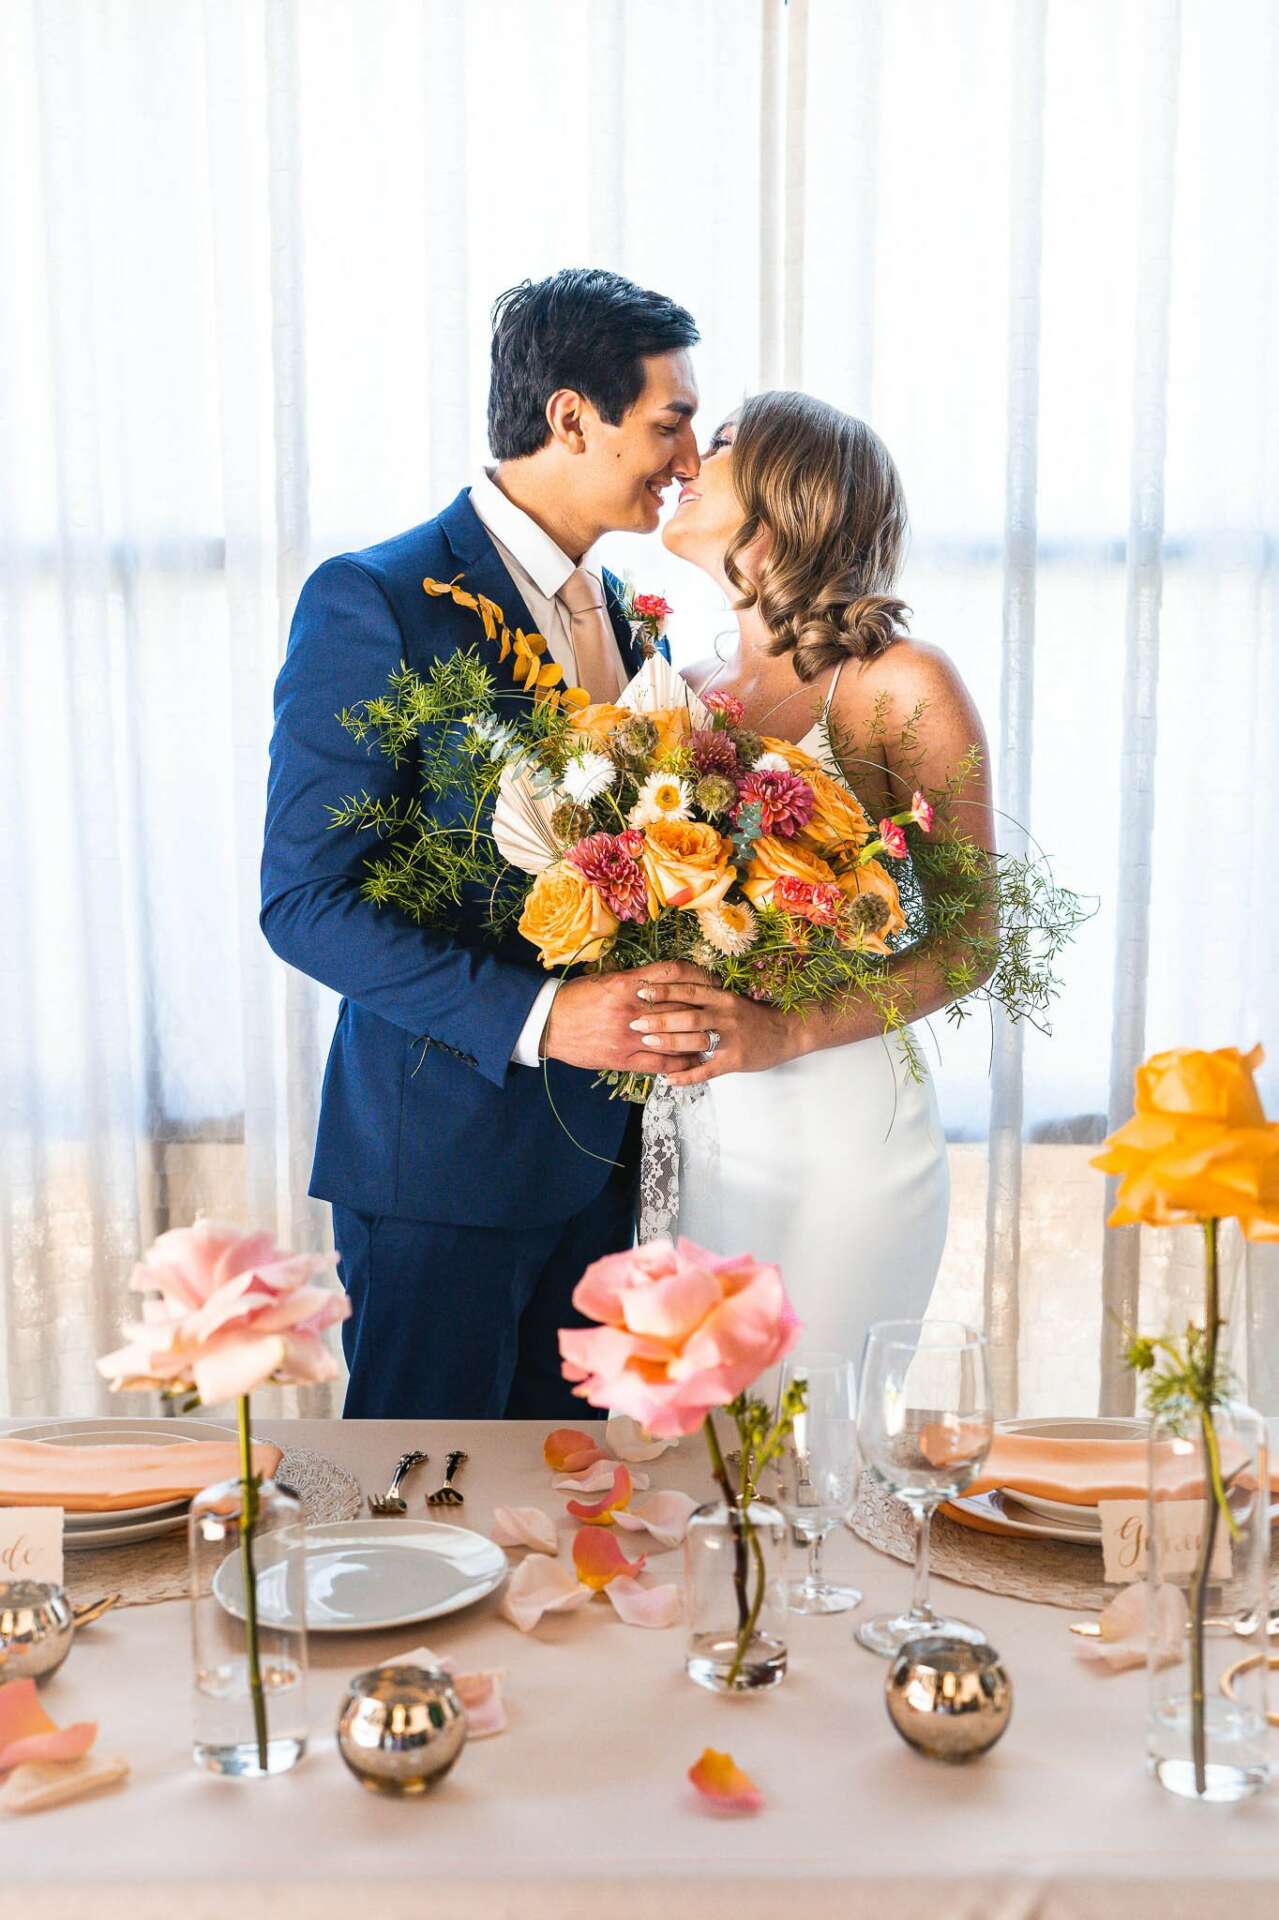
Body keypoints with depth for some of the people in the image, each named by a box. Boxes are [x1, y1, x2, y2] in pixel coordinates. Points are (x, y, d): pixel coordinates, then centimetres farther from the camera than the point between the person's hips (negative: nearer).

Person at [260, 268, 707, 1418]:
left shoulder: (606, 602, 11)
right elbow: (304, 901, -18)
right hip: (443, 1149, -7)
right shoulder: (373, 602, -15)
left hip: (592, 1138, 7)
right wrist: (534, 1016, -26)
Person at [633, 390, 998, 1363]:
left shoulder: (901, 683, -6)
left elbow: (971, 935, -8)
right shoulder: (693, 688, 10)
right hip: (691, 1125, 5)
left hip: (837, 1123, -5)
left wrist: (789, 1031, -22)